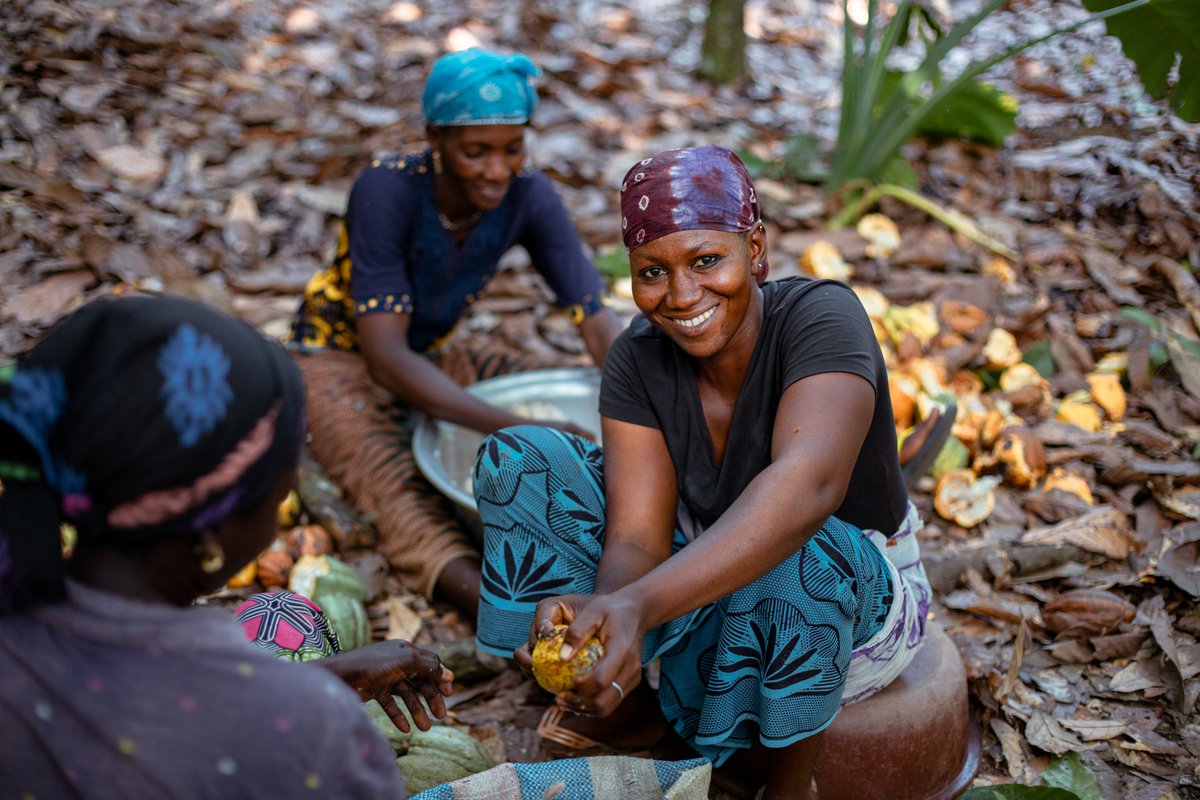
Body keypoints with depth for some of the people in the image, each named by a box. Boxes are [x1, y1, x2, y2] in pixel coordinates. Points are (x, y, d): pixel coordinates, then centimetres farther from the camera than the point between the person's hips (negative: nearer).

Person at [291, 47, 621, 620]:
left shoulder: (528, 197, -15)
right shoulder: (388, 191, -28)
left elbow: (596, 318, -19)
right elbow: (385, 354, -35)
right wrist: (513, 428, -47)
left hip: (436, 358, 7)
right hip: (341, 358, -6)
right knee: (399, 490, -35)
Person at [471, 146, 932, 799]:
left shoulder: (821, 317, -26)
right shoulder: (638, 360, -13)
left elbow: (806, 484, -45)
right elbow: (638, 539, -21)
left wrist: (641, 604, -56)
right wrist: (600, 611, -45)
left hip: (855, 601, -3)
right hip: (701, 597, 4)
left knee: (791, 548, -41)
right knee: (516, 459, -12)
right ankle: (623, 698, 0)